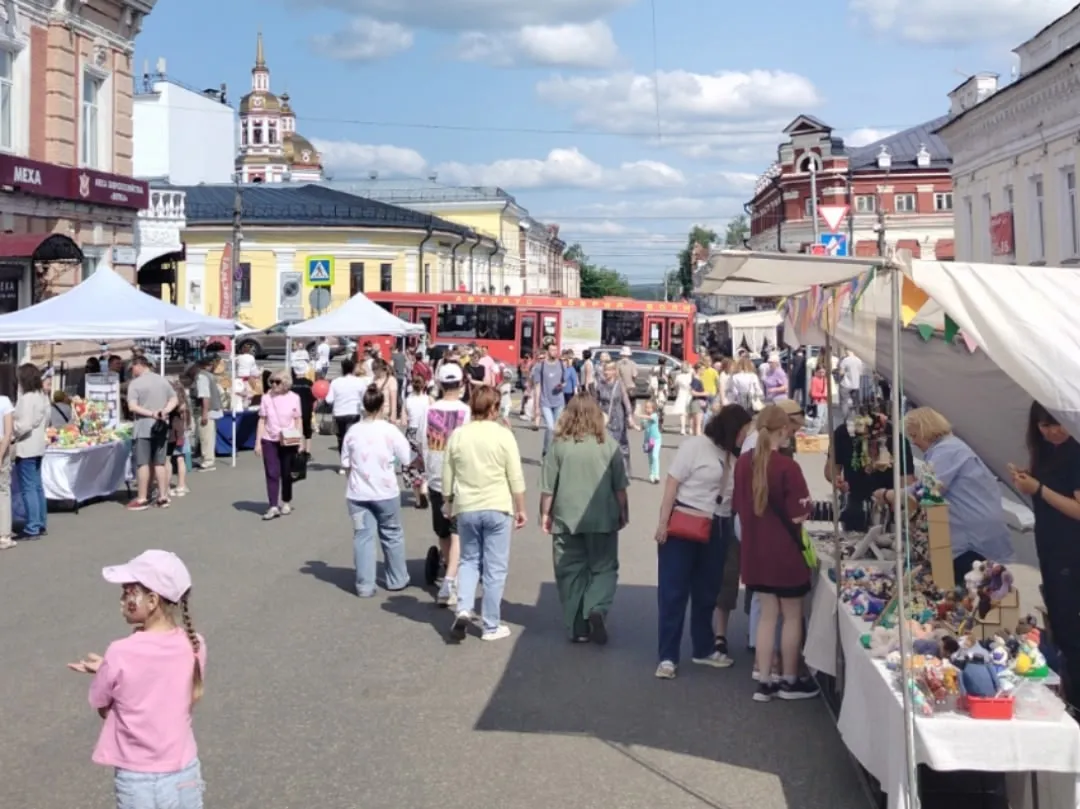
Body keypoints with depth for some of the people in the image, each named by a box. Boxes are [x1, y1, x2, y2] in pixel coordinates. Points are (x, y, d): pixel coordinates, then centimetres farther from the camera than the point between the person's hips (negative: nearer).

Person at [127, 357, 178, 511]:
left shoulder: (135, 383, -8)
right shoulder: (163, 380, 9)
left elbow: (132, 407, -17)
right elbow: (175, 400, 10)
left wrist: (151, 413, -16)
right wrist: (165, 411, -5)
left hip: (144, 428, -5)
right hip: (161, 427, 5)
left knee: (143, 463, -2)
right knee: (160, 463, 9)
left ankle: (142, 499, -1)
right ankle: (163, 497, 9)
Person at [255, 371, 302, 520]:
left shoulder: (293, 398, -1)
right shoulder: (266, 398, 1)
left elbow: (298, 421, 3)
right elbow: (262, 421, 3)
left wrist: (300, 441, -1)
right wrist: (258, 442, 0)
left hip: (288, 442, 0)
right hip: (269, 441, 0)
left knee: (286, 474, 9)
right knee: (272, 474, -4)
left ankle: (286, 502, 27)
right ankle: (273, 507, -6)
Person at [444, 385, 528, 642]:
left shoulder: (457, 435, 0)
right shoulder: (503, 435, -8)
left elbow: (448, 476, 7)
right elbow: (516, 478, -6)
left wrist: (449, 503, 21)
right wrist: (520, 509, 4)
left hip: (466, 508, 3)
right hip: (497, 508, -3)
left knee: (469, 560, 18)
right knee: (495, 567, 6)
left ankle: (463, 610, -1)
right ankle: (491, 626, 11)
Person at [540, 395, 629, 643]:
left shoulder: (560, 445, -4)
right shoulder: (608, 444, -3)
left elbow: (548, 487, -2)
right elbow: (620, 486, 2)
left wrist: (545, 513, 10)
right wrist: (623, 512, 14)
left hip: (567, 519, 0)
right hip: (602, 519, 0)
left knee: (571, 572, 9)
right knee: (604, 568, 11)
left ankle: (577, 628, 11)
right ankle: (597, 609, -14)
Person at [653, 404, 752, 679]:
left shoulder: (729, 457, 12)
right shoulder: (695, 446, -10)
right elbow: (672, 484, -12)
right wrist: (663, 522, -16)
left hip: (713, 531, 7)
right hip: (682, 527, -7)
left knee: (706, 594, 16)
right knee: (673, 593, -2)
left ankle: (704, 650, 30)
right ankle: (667, 657, 2)